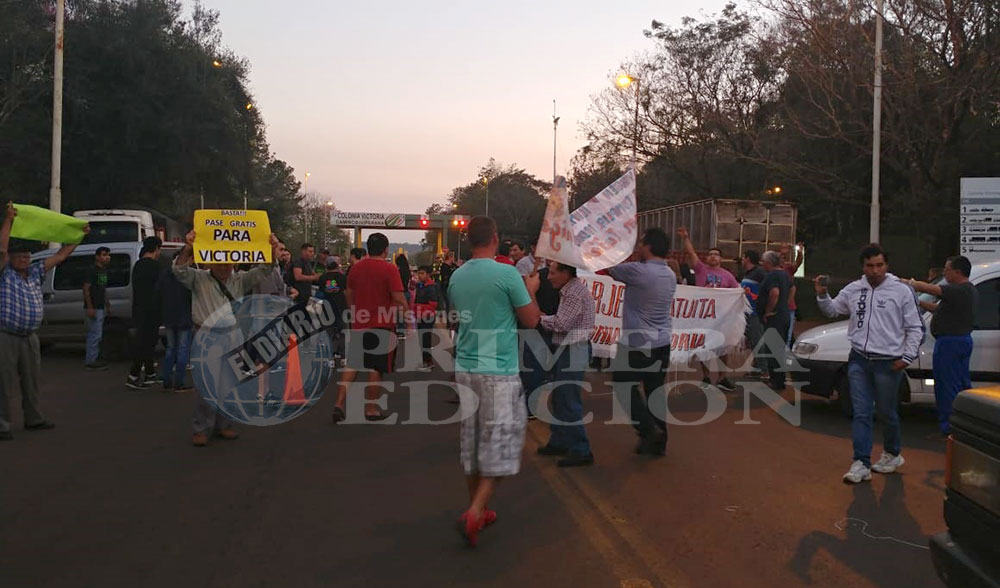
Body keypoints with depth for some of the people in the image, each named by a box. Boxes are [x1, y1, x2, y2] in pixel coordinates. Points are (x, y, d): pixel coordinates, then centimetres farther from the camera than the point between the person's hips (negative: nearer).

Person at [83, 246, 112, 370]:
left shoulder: (104, 271, 15)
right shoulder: (92, 271, -13)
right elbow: (86, 289, -17)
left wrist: (108, 305, 22)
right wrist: (90, 307, -22)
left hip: (101, 307, 9)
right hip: (93, 308, -9)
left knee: (94, 334, 14)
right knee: (96, 334, -9)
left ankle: (91, 359, 21)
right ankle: (90, 361, -3)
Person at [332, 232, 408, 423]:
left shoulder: (355, 268, 6)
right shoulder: (389, 269, -12)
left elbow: (348, 295, 15)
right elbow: (399, 298, -16)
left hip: (359, 324, 5)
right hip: (382, 325, -5)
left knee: (352, 364, 13)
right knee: (376, 368, 5)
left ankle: (339, 403, 5)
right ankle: (371, 409, 12)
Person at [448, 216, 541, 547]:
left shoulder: (457, 277, 5)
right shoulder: (508, 275, -12)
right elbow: (531, 321, -5)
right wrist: (530, 290, 13)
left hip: (465, 368, 6)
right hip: (499, 371, -6)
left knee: (472, 443, 15)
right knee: (500, 445, 3)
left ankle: (477, 510, 26)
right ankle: (474, 514, -7)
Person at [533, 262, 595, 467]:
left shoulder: (574, 293, -18)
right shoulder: (571, 289, 14)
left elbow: (561, 324, -21)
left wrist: (540, 318, -5)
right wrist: (546, 319, -1)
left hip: (573, 350, -11)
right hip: (569, 348, 11)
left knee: (569, 400, -7)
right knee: (559, 397, 17)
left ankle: (581, 451, -1)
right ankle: (559, 442, 28)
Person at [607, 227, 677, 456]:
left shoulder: (639, 271, -18)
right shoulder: (670, 275, 6)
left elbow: (604, 268, -9)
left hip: (638, 343, -7)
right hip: (662, 342, 7)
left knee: (624, 384, 9)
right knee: (654, 388, 12)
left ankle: (648, 429, 2)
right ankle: (658, 441, 18)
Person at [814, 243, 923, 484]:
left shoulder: (901, 291, -4)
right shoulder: (853, 290, 5)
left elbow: (915, 328, -1)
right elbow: (832, 311, 18)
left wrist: (908, 356, -7)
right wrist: (822, 295, 0)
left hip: (888, 363, -3)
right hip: (859, 360, 3)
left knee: (888, 412, 12)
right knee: (861, 413, 1)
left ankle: (892, 453, 35)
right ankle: (861, 463, 3)